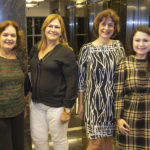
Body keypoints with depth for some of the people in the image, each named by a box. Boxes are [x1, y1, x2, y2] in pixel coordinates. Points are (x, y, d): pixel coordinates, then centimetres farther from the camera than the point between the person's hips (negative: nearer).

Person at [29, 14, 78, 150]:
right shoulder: (35, 50, 8)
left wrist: (67, 109, -15)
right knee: (38, 139, 15)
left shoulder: (66, 52, -12)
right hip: (36, 103, 6)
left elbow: (72, 82, -14)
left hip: (56, 105, -6)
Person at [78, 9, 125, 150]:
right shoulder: (87, 49, -7)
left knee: (109, 138, 15)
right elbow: (81, 78, -2)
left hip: (113, 100, 3)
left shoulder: (118, 46, 2)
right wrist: (81, 104, 0)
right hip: (94, 101, -3)